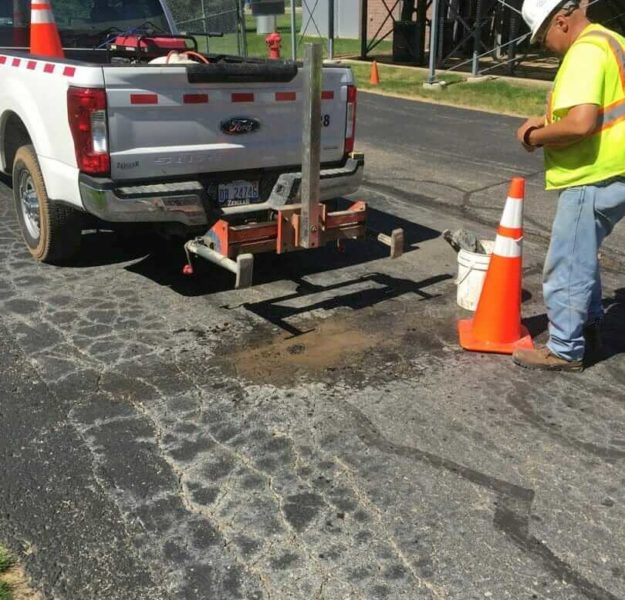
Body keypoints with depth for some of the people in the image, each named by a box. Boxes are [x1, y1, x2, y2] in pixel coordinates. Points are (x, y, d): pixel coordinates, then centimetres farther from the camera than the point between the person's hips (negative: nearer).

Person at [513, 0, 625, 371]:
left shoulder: (585, 51, -18)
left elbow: (581, 124, -30)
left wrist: (534, 136, -13)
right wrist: (548, 122, 10)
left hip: (593, 180, -11)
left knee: (567, 268, 0)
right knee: (582, 258, 24)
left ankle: (564, 351, 12)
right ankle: (589, 328, 36)